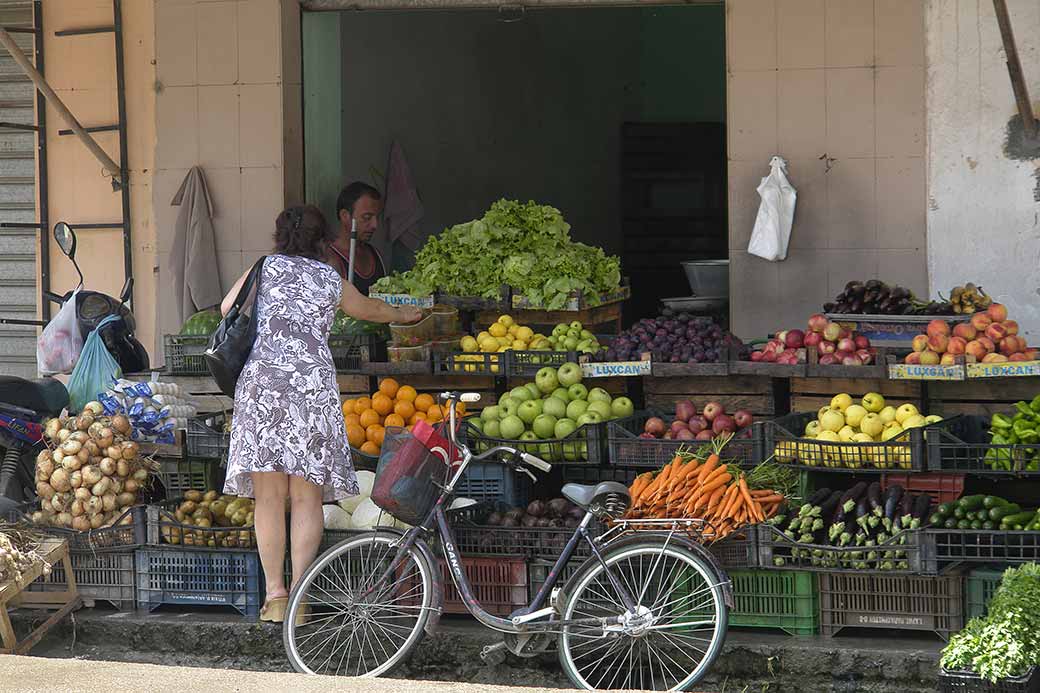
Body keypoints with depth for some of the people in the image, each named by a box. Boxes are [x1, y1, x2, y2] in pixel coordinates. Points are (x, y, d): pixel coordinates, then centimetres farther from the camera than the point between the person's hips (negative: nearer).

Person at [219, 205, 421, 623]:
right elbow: (370, 309, 33)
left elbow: (226, 309, 20)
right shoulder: (331, 281, 15)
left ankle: (275, 596, -1)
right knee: (306, 497, 1)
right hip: (313, 385, 0)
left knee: (269, 496, 2)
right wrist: (405, 316, 54)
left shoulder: (266, 269, 11)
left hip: (262, 383, 0)